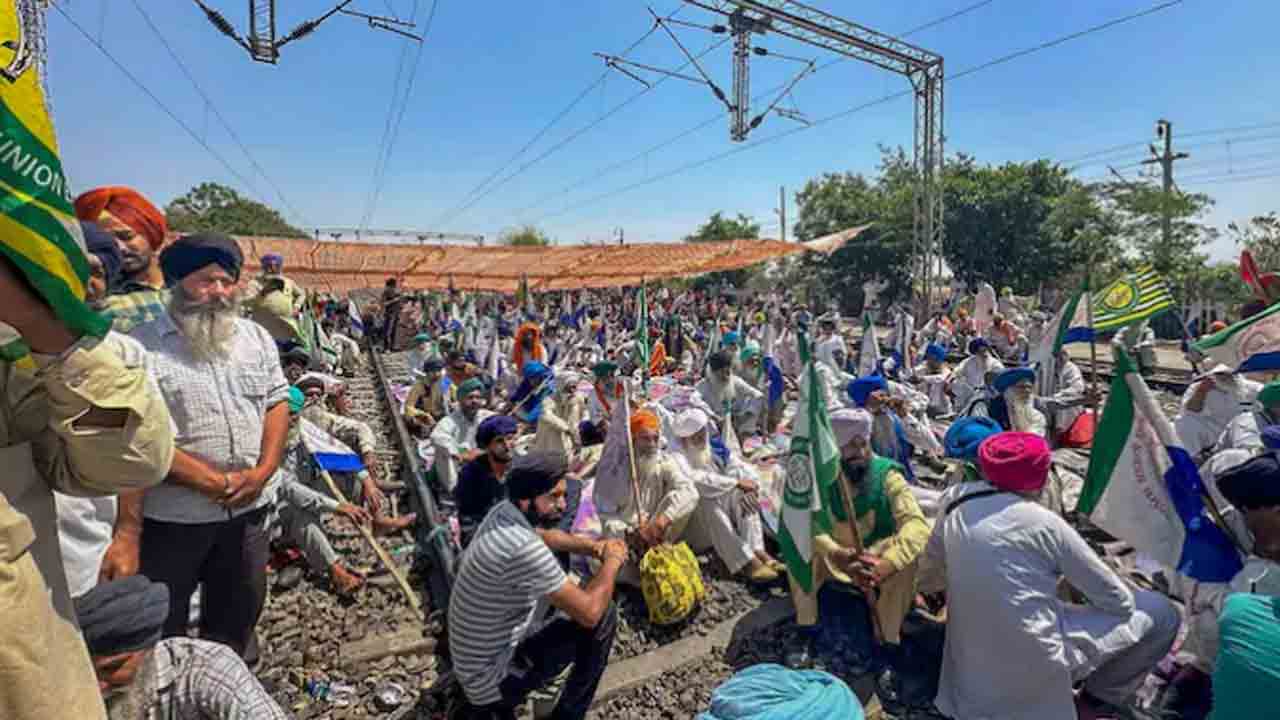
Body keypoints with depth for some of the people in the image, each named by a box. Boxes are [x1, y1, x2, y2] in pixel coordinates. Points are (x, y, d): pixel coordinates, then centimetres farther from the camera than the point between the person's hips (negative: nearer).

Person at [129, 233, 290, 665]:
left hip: (248, 508, 5)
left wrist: (262, 473, -9)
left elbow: (278, 403, 4)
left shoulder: (256, 337, 5)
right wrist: (211, 481, -19)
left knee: (239, 612, 21)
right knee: (162, 625, 14)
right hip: (171, 515, -4)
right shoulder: (143, 347, -12)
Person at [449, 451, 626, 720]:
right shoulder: (524, 549, -32)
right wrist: (612, 561, -11)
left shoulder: (504, 512, -5)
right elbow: (590, 612, -27)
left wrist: (595, 547, 3)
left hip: (475, 659, 8)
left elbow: (545, 535, 17)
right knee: (604, 616, -9)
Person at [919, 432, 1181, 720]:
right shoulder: (1043, 522, -14)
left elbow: (927, 581, 11)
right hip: (1038, 662, -6)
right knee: (1159, 613, 10)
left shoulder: (956, 511, -2)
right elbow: (1118, 600, -3)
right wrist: (1126, 598, 20)